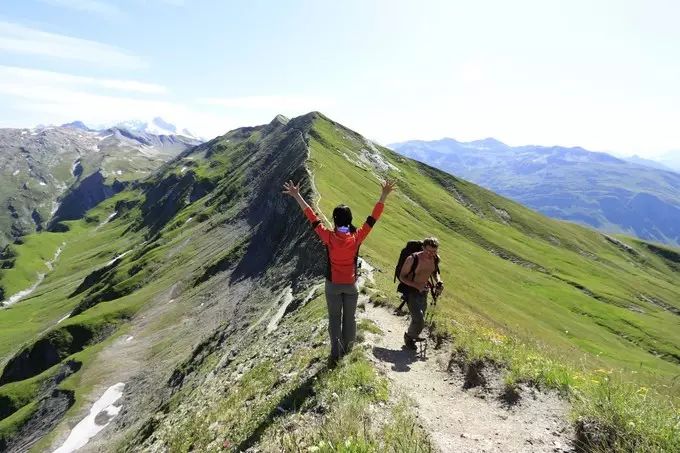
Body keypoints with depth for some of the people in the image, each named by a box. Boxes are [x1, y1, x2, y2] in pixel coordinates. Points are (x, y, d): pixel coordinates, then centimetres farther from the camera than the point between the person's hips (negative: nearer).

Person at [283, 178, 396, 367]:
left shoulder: (329, 237, -19)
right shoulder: (356, 237, -18)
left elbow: (312, 217, -14)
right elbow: (373, 218, -13)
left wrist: (297, 196, -8)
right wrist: (383, 196, -7)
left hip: (333, 284, -1)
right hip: (351, 285, 1)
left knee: (334, 318, 12)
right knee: (349, 318, 17)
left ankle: (335, 353, 11)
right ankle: (347, 349, 32)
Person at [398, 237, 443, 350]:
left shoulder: (436, 259, -10)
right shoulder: (412, 259, -26)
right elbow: (401, 277, -17)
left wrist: (438, 281, -8)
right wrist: (417, 285, -29)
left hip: (424, 292, 6)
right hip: (411, 291, -6)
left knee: (420, 319, 20)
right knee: (419, 320, -15)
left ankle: (412, 335, 49)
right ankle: (409, 336, 15)